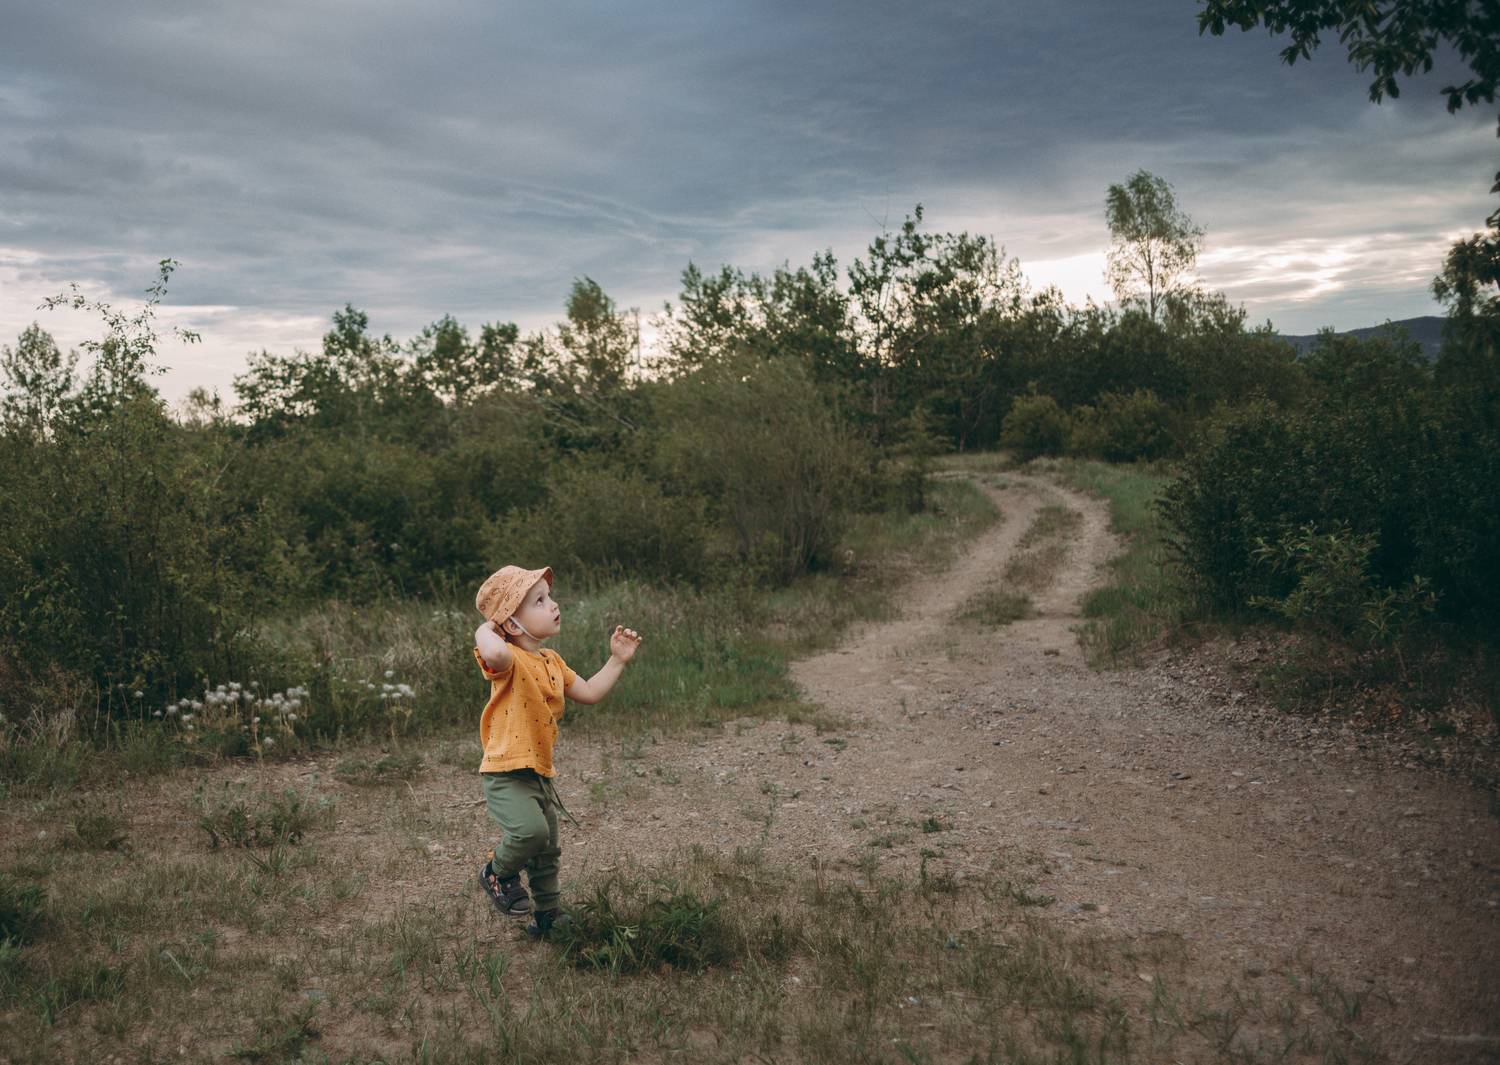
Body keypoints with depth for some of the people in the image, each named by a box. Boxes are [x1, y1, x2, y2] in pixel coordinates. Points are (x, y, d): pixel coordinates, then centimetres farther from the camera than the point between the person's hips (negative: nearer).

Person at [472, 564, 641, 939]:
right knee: (530, 829, -30)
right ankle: (497, 873, 1)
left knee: (546, 852, 19)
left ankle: (547, 918, 38)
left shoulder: (552, 661, 11)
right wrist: (485, 629, -25)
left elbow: (589, 693, 20)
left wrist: (617, 659, 16)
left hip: (540, 774, 9)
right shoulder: (510, 660, -19)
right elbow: (494, 654, -45)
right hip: (506, 774, -9)